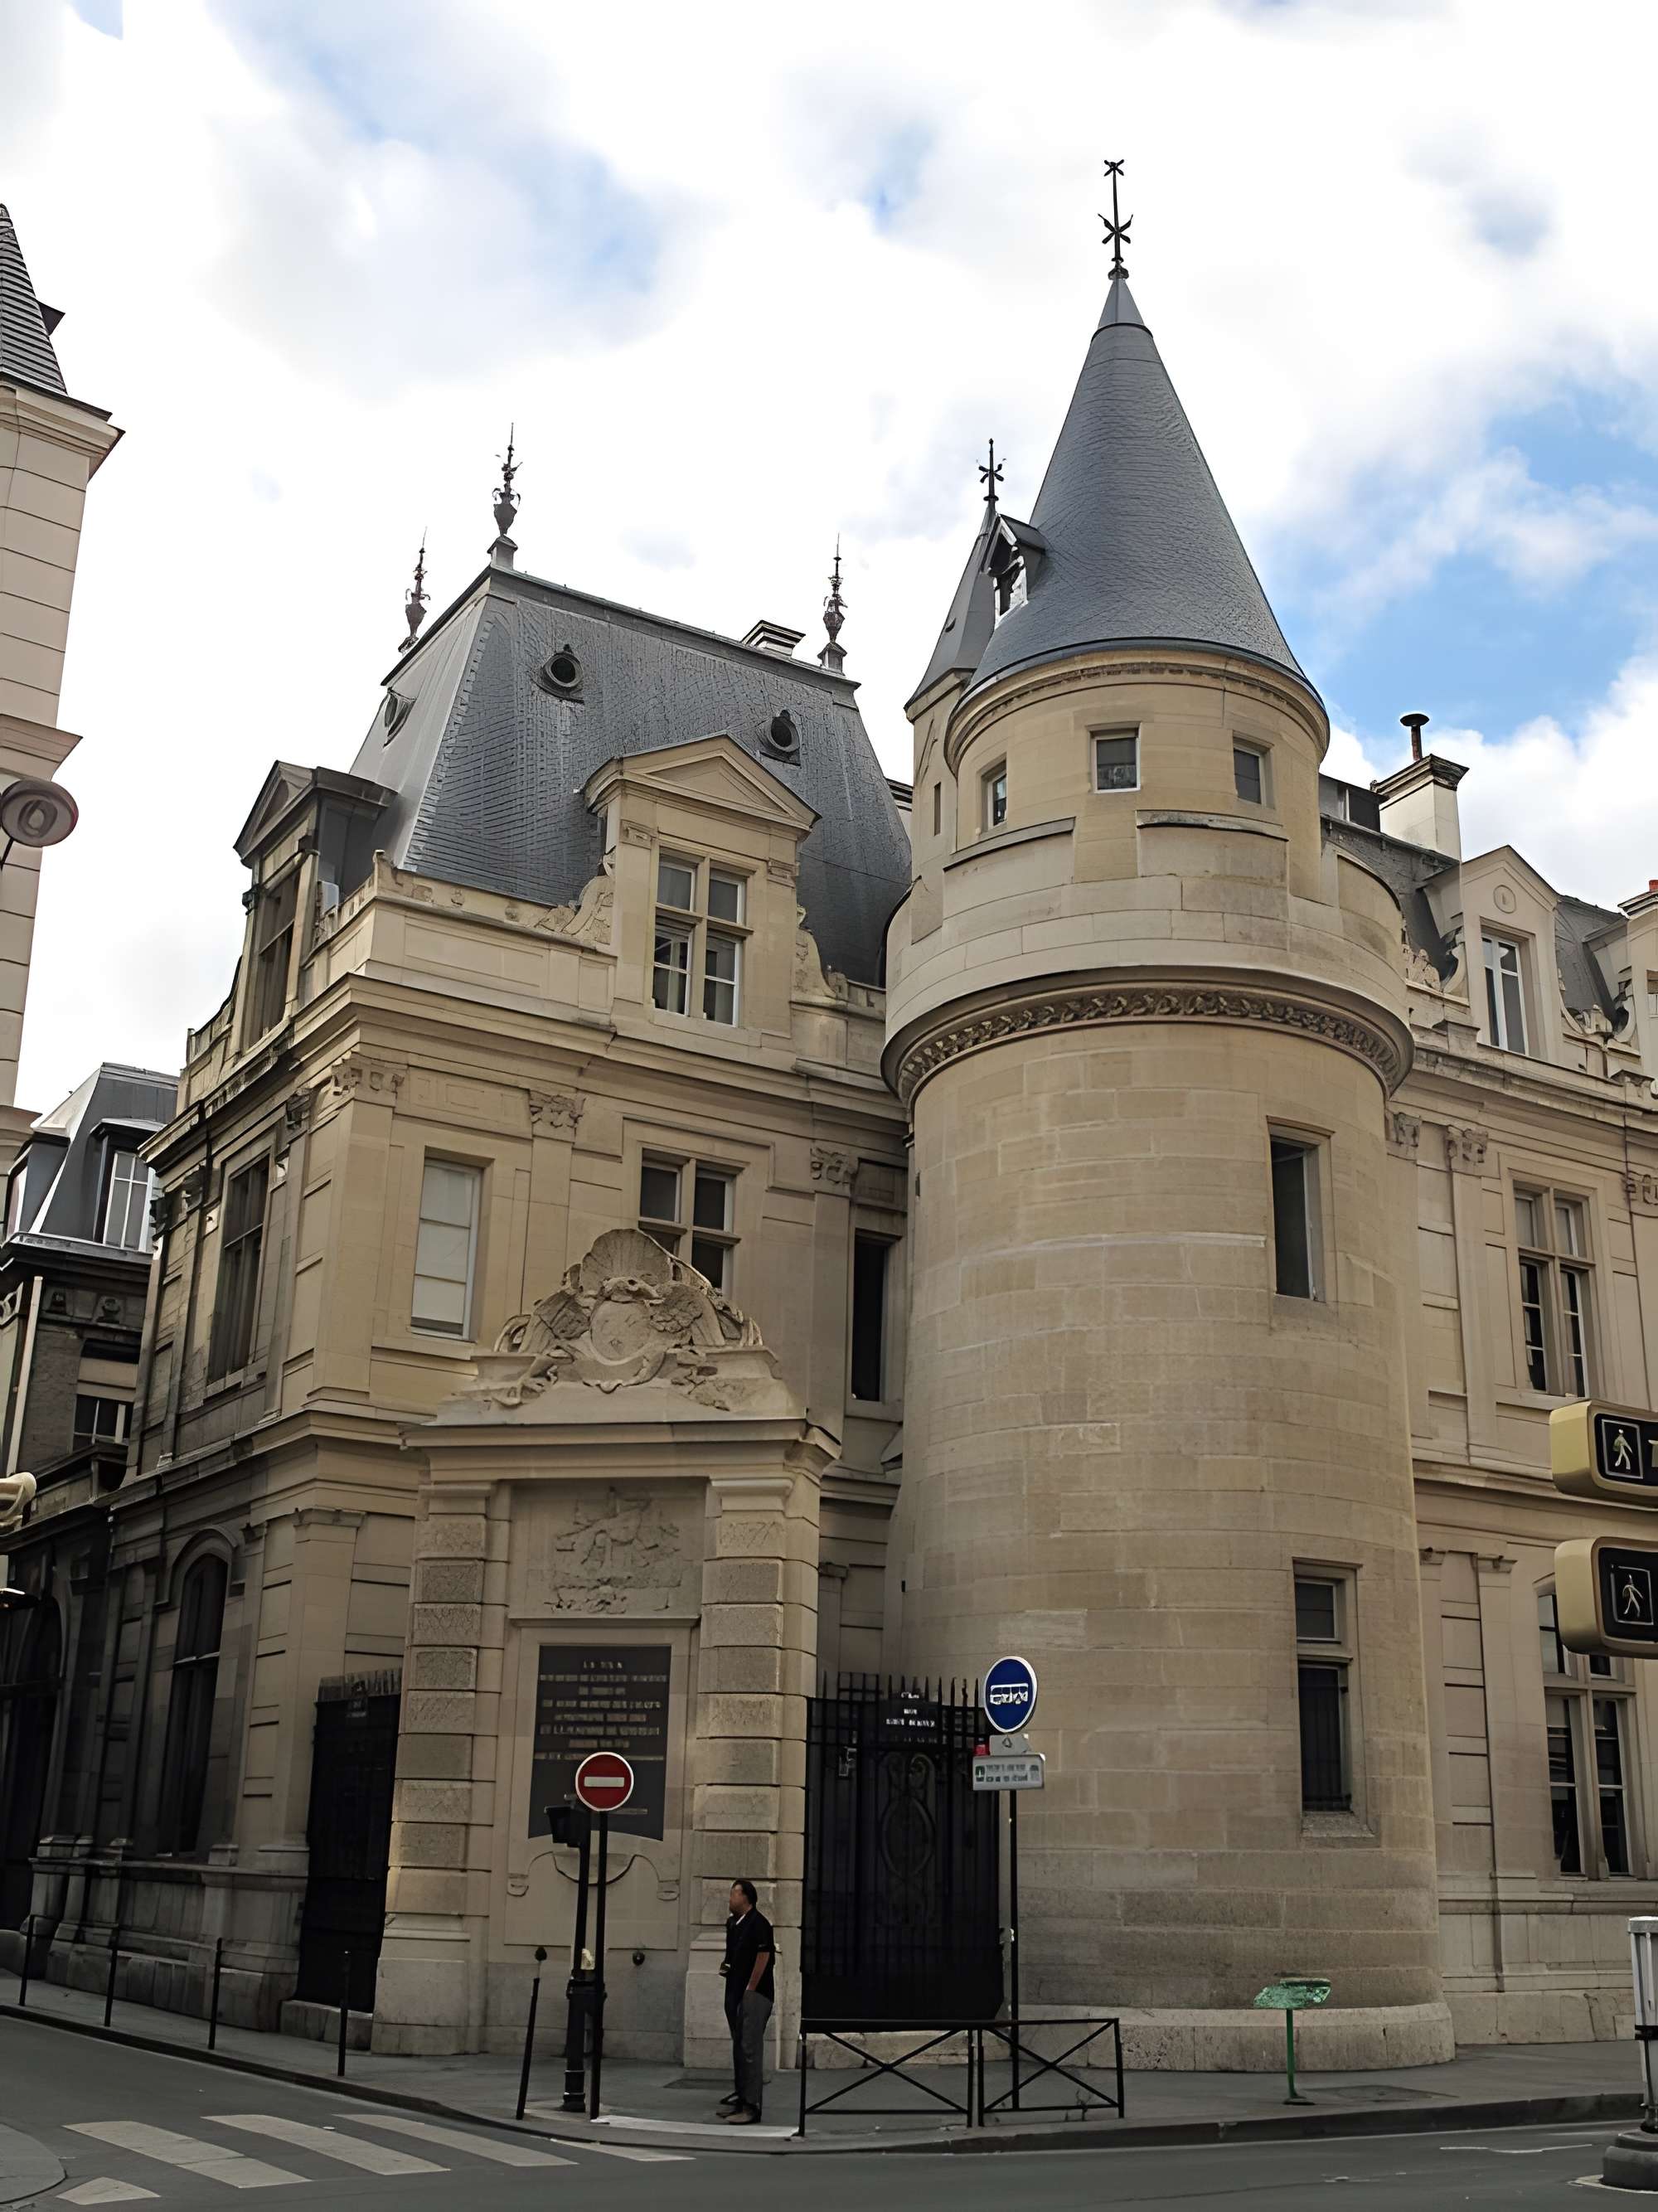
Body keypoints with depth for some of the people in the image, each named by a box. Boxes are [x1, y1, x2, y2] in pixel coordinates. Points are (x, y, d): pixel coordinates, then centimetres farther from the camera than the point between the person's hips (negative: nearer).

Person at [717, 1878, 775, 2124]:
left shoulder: (758, 1923, -14)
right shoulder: (732, 1923, 14)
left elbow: (763, 1956, -18)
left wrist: (750, 1989, -16)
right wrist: (726, 1967, 8)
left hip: (754, 1993, -10)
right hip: (735, 1992, 10)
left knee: (750, 2048, -11)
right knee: (739, 2046, 17)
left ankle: (752, 2106, -10)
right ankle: (741, 2095, 27)